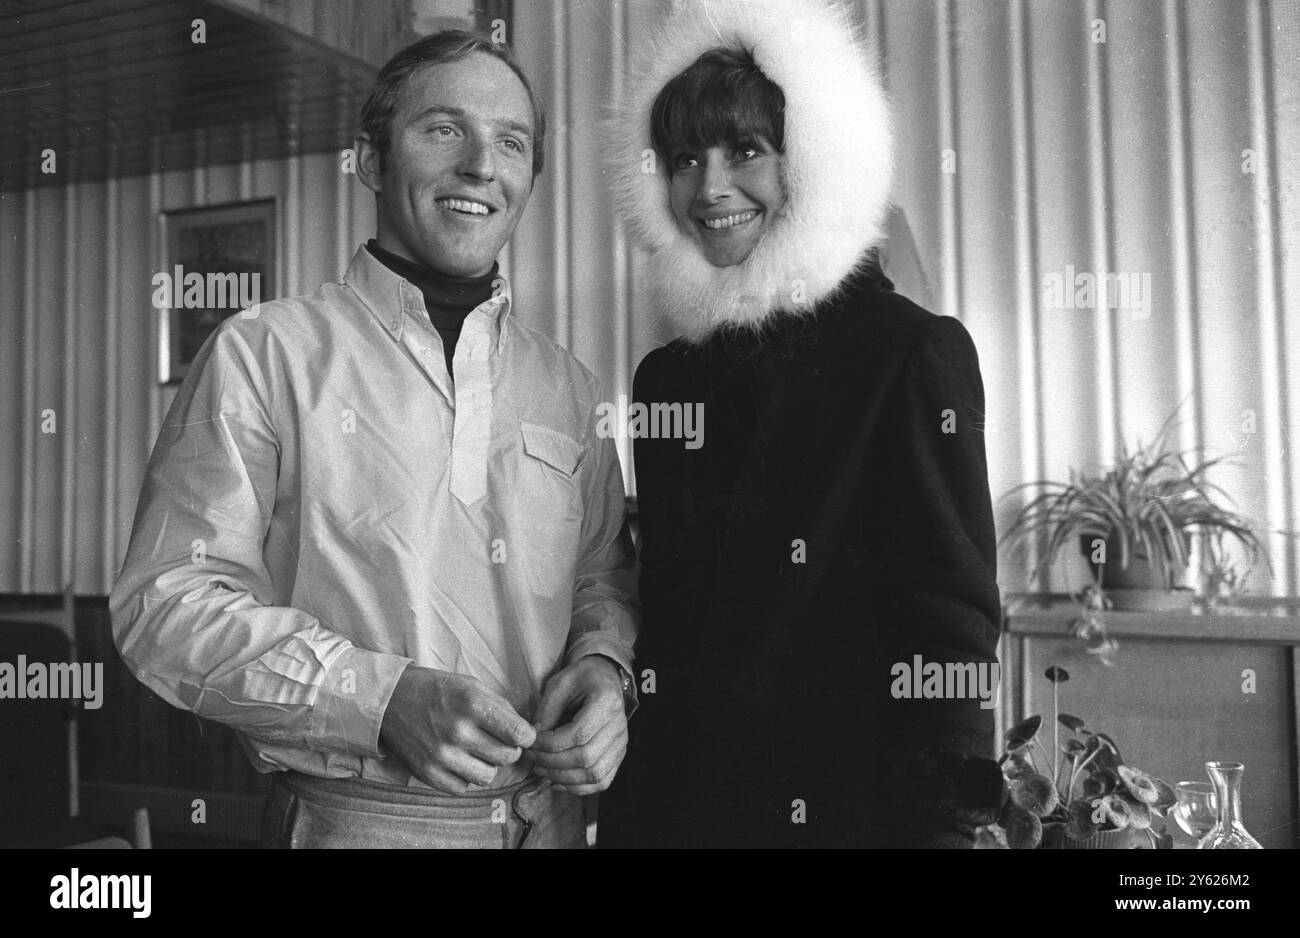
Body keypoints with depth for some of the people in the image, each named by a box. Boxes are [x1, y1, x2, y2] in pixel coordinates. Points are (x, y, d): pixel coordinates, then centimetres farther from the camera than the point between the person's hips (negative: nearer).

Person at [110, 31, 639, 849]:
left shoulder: (566, 385, 5)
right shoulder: (265, 353, -7)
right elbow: (169, 603, -11)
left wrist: (603, 666, -9)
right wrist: (385, 698, -22)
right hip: (352, 819, -4)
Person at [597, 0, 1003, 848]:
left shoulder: (913, 353, -10)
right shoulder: (666, 377, 5)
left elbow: (950, 630, -13)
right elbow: (658, 613, 9)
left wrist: (942, 820, -18)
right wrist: (625, 810, 6)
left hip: (846, 802, -4)